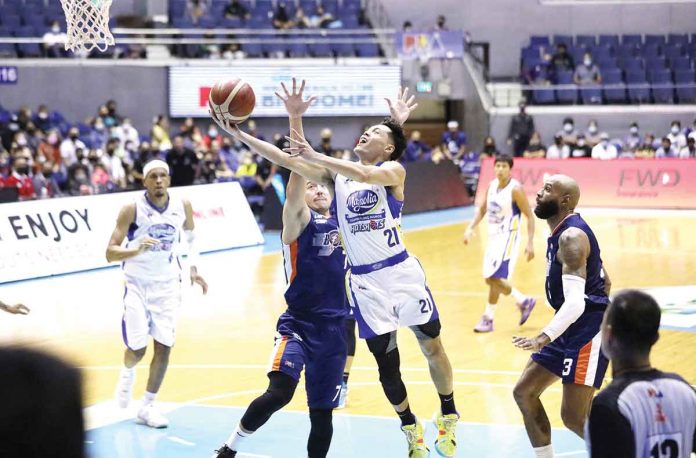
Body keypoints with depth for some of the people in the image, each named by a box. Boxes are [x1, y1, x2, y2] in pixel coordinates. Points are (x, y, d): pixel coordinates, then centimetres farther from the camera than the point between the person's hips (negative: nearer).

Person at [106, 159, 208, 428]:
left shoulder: (182, 206, -6)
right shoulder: (132, 209, -17)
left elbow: (190, 236, 16)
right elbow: (110, 253, -19)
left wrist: (193, 269, 4)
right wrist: (138, 249, -38)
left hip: (167, 285, 3)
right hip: (137, 285, -3)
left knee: (164, 347, -3)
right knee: (137, 349, -6)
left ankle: (148, 407, 12)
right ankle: (127, 374, 31)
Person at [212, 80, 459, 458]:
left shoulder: (393, 170, -4)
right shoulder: (335, 173, 8)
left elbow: (366, 175, -28)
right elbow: (285, 160, 0)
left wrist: (317, 157, -28)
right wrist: (238, 135, -7)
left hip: (401, 271, -3)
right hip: (365, 280, 3)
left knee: (432, 346, 3)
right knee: (386, 362, 5)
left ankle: (448, 417, 24)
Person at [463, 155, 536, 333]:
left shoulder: (515, 189, -15)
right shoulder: (492, 185, 6)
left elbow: (529, 216, -13)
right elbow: (482, 209, 17)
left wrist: (530, 243, -20)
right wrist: (470, 228, 4)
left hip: (507, 238, -8)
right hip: (493, 237, 8)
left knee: (495, 278, -13)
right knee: (490, 279, 12)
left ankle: (488, 318, -2)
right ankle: (524, 302, 27)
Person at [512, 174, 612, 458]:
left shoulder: (571, 237, -19)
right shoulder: (563, 233, 13)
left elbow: (575, 302, -29)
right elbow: (605, 280, 22)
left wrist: (543, 339, -36)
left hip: (588, 330, -11)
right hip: (572, 328, 11)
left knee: (574, 416, -12)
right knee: (524, 392, 12)